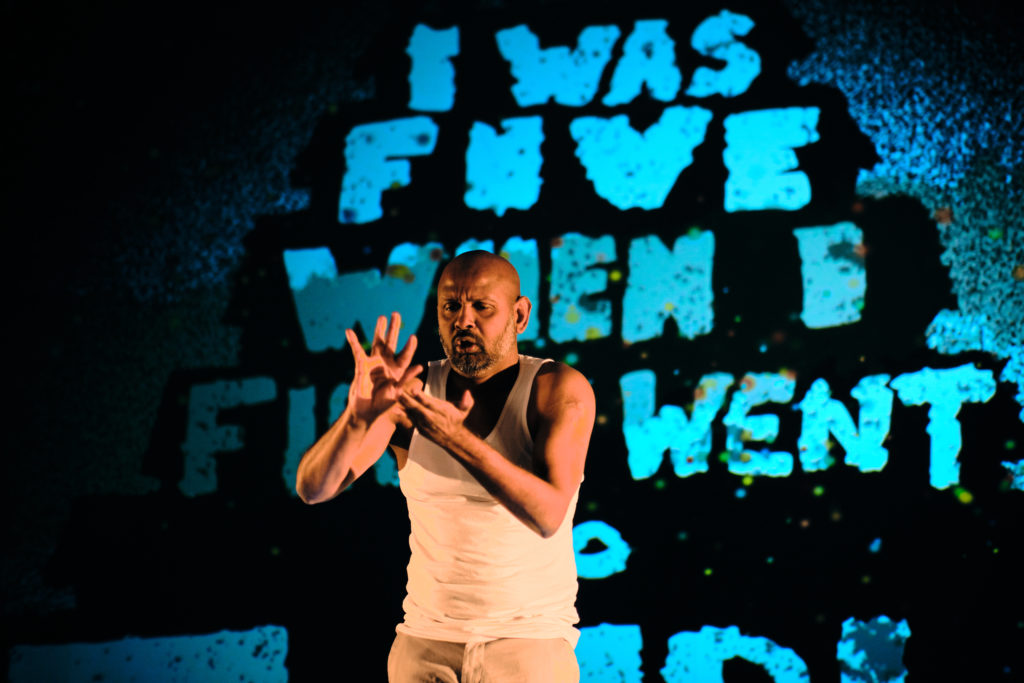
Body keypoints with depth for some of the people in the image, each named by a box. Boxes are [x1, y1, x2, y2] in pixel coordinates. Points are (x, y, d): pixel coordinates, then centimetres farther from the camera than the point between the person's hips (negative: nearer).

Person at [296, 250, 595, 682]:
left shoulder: (561, 389, -6)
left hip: (529, 643, -2)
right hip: (425, 642, 3)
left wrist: (457, 439, -32)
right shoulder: (410, 393, 1)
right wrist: (360, 414, -27)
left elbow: (548, 515, -20)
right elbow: (313, 487, -8)